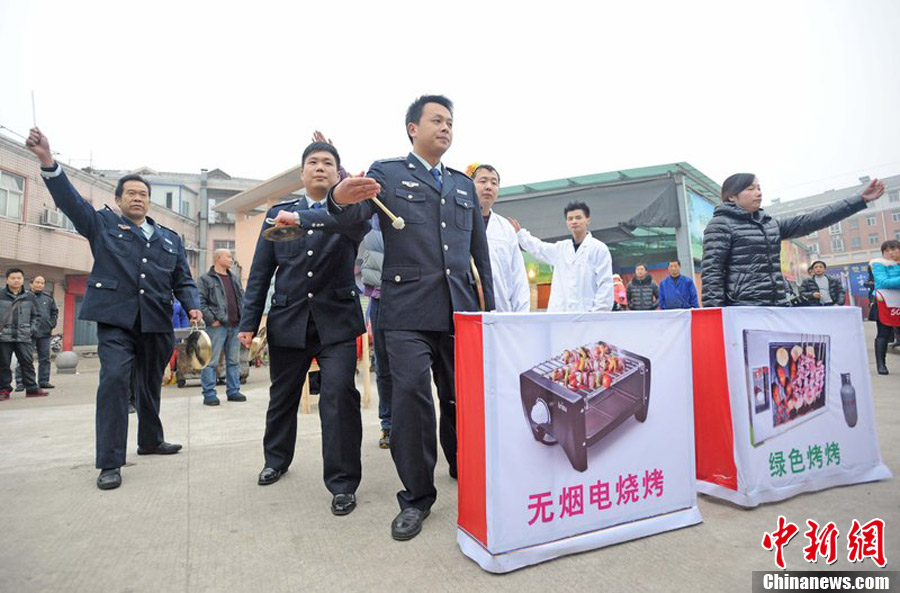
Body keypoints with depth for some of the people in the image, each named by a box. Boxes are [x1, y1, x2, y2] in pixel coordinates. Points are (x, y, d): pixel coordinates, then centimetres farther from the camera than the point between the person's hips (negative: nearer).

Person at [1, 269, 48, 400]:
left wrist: (31, 329, 6)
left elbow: (35, 315, 16)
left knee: (27, 362, 3)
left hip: (23, 337, 1)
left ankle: (32, 388, 9)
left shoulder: (30, 297, 8)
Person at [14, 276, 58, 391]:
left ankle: (43, 381, 15)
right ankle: (20, 382, -1)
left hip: (45, 333, 4)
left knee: (45, 358, 8)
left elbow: (55, 312, 22)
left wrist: (52, 325, 11)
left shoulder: (48, 299, 14)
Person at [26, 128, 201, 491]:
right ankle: (110, 462, -5)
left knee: (150, 385, 14)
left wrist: (192, 307, -5)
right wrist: (48, 162, -21)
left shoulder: (170, 239, 16)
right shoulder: (103, 224, 10)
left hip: (156, 323, 3)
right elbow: (70, 200, -6)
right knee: (114, 380, -14)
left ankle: (150, 440, 33)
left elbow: (183, 280, 12)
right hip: (116, 318, -3)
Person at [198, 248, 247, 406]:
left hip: (235, 326, 7)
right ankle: (209, 394, 4)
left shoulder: (235, 279, 19)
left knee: (234, 361, 11)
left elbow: (242, 299, 22)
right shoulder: (205, 279, -2)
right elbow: (200, 302, -10)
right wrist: (211, 320, -15)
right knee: (211, 361, -3)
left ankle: (233, 391, 19)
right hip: (217, 326, -6)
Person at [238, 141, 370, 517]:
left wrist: (302, 218, -34)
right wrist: (249, 322, 4)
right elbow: (260, 272, 9)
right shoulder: (278, 213, 10)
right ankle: (276, 459, 44)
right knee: (282, 397, 17)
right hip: (288, 320, 3)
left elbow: (359, 222, -24)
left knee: (339, 395, -13)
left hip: (336, 320, -3)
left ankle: (343, 482, 4)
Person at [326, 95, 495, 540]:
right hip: (408, 309, -4)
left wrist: (490, 307, 14)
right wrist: (341, 198, -31)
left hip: (460, 309, 4)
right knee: (410, 393, -9)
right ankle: (415, 498, 8)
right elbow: (353, 216, -7)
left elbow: (480, 250, 20)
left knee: (463, 398, 8)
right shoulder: (387, 173, 9)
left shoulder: (464, 185, 21)